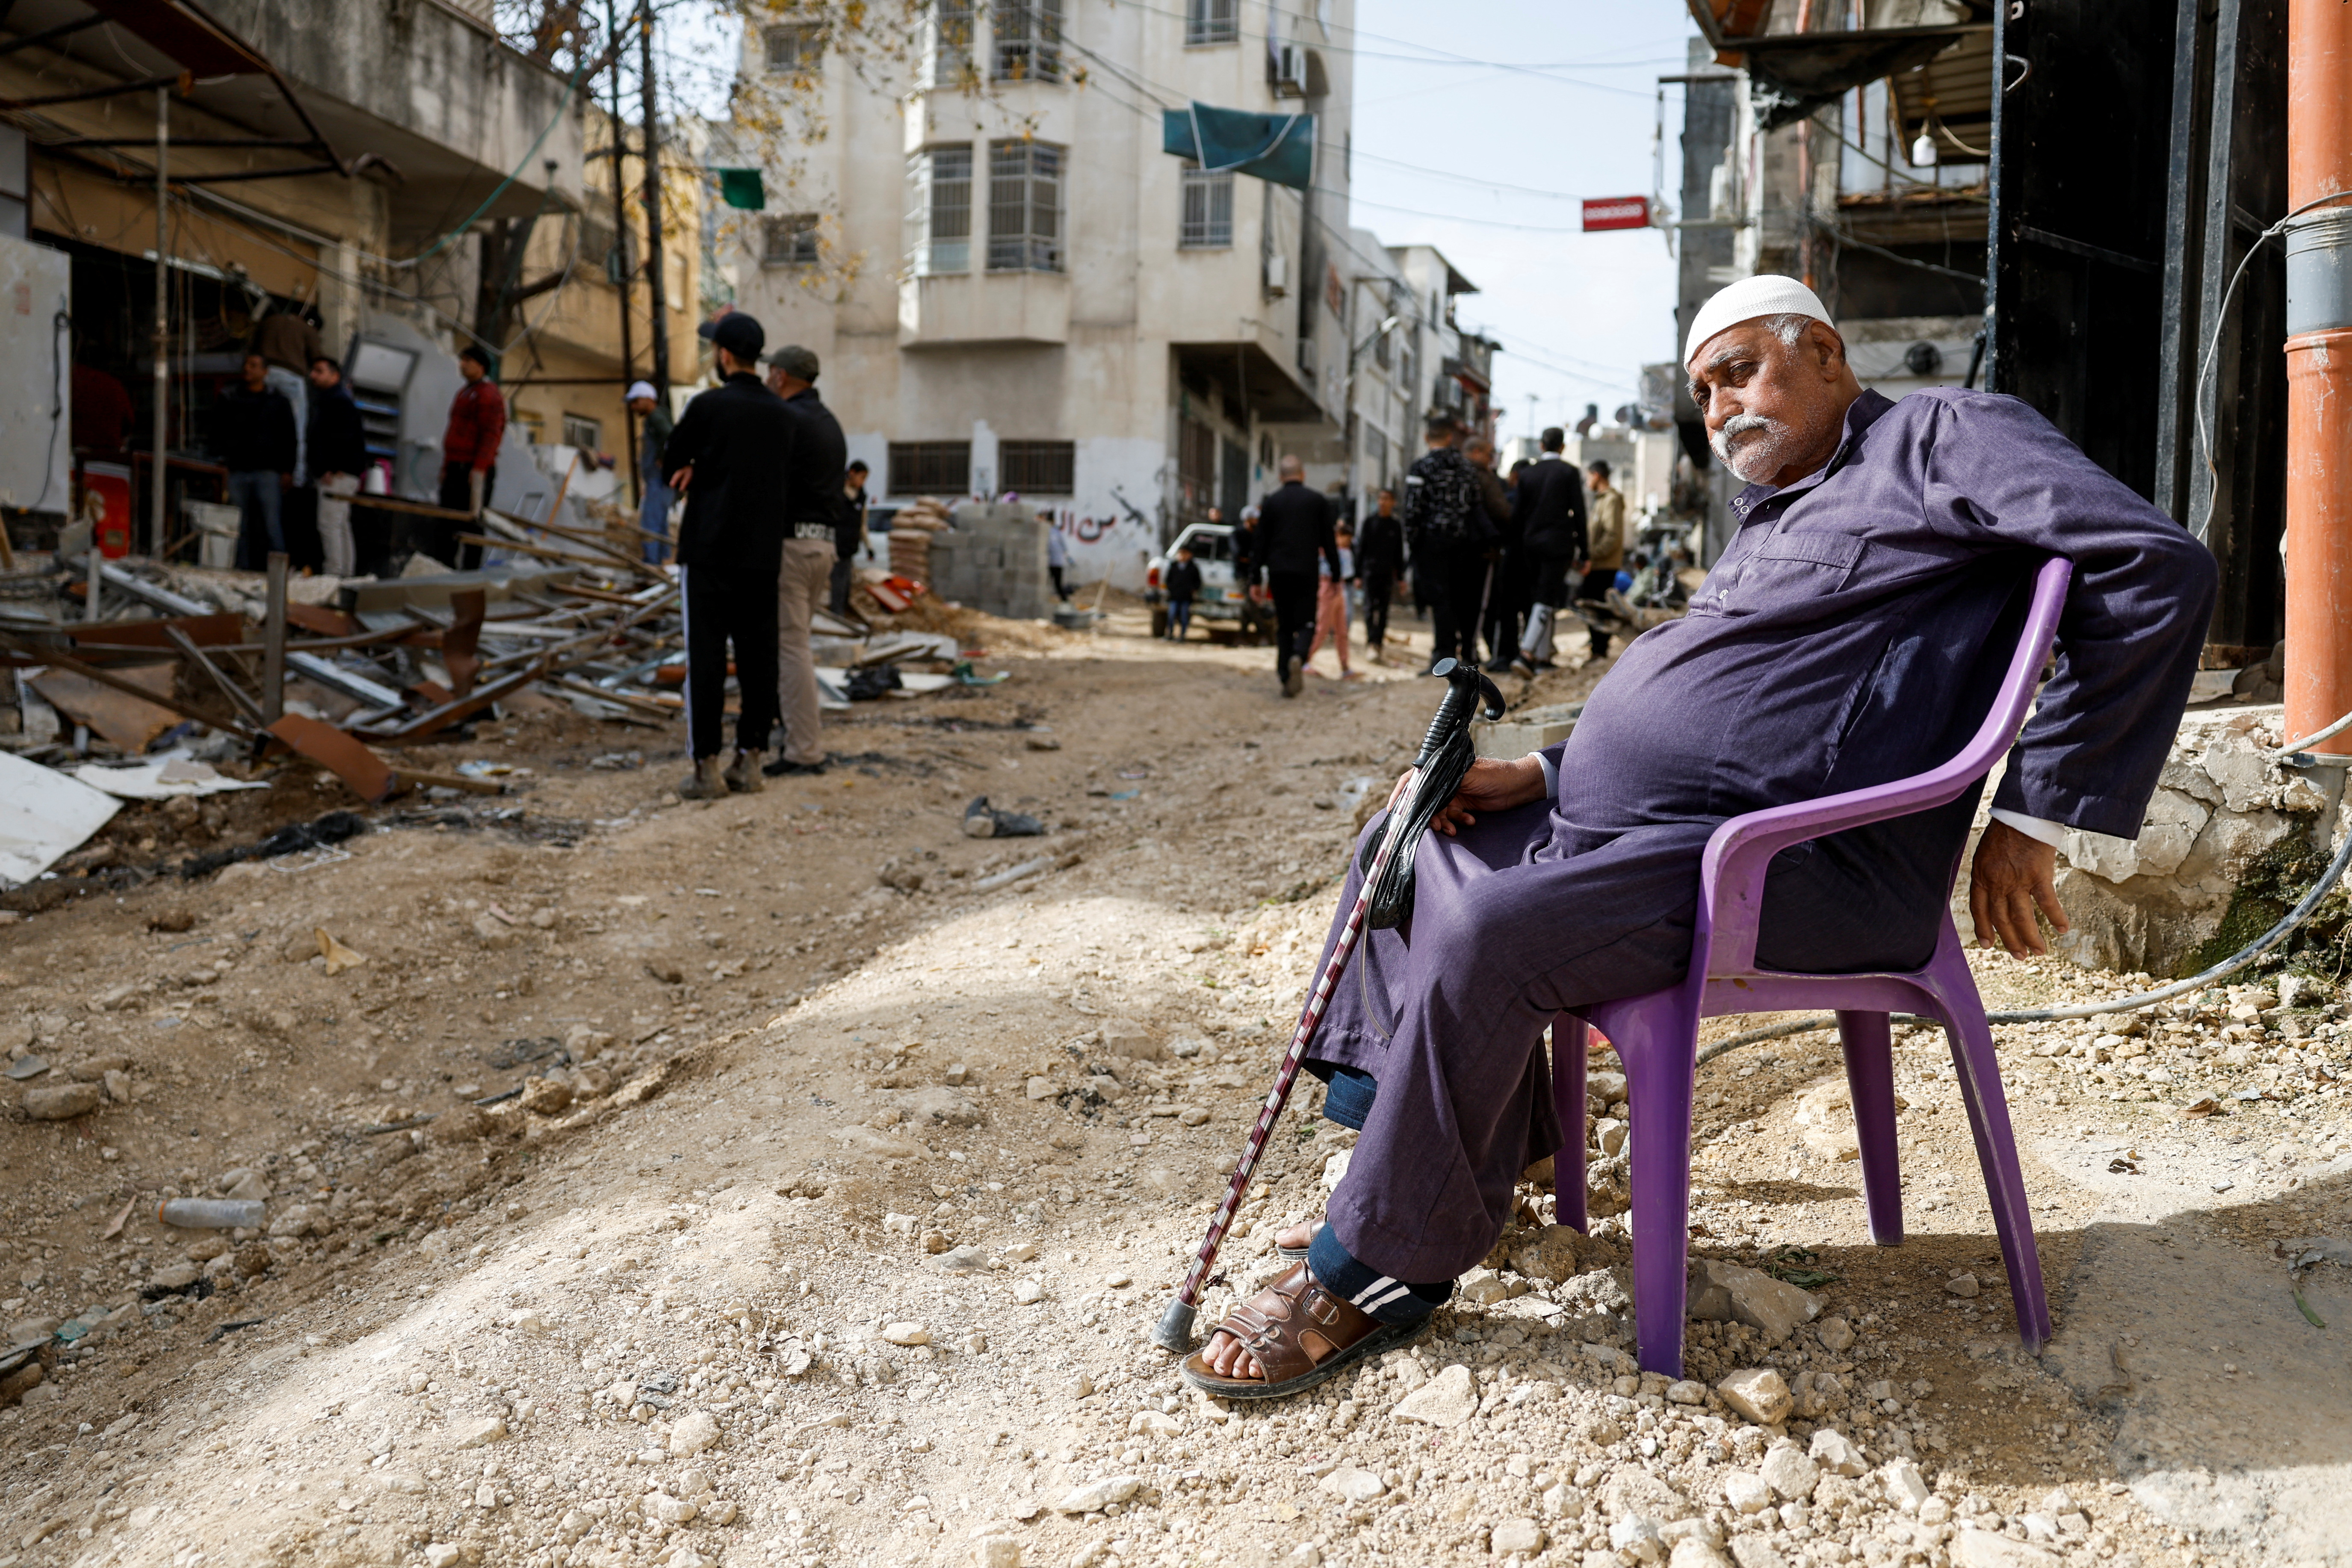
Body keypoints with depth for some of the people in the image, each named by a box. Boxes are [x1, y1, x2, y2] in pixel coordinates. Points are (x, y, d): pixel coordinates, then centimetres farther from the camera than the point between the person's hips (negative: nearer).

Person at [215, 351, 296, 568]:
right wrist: (222, 459, 2)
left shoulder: (278, 401, 7)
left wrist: (287, 471, -1)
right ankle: (243, 570, 9)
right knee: (240, 528, 4)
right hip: (237, 471, 3)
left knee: (272, 526, -8)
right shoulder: (230, 398, 13)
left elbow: (289, 438, 6)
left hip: (267, 471, -3)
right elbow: (218, 431, 16)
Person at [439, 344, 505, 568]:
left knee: (471, 524, -9)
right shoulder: (464, 394, 22)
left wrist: (479, 468, -23)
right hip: (455, 468, 10)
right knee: (445, 526, 9)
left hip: (475, 470, -10)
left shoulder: (488, 394, -8)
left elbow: (490, 435, -17)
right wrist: (446, 467, 21)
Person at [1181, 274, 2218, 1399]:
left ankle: (1370, 1271, -13)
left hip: (1802, 868, -10)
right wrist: (1535, 777, 10)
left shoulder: (1939, 439, 0)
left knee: (1488, 936, -29)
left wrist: (2033, 811, -12)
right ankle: (1496, 1148, 9)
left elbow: (2159, 566, -11)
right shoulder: (1768, 525, 27)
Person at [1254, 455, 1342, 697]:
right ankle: (1298, 658, -27)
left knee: (1284, 625, 10)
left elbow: (1261, 543, 4)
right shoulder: (1318, 500, 3)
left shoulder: (1270, 503, 4)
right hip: (1306, 572, -1)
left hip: (1278, 571, 1)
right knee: (1305, 622, 3)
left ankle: (1286, 677, 4)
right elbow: (1329, 541, 4)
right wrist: (1336, 572, 10)